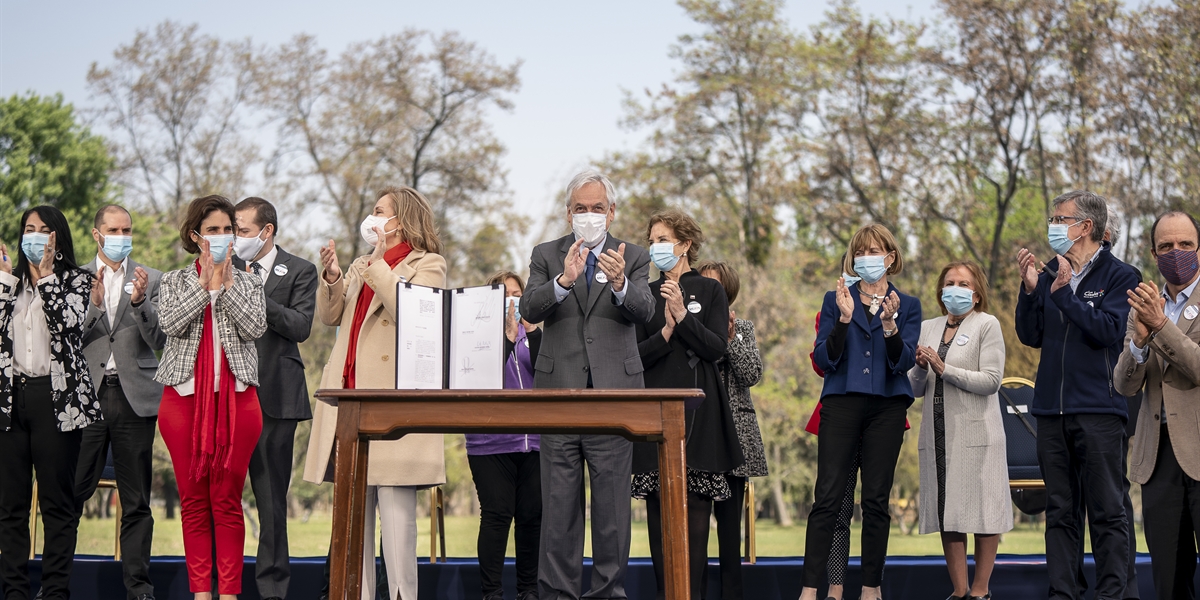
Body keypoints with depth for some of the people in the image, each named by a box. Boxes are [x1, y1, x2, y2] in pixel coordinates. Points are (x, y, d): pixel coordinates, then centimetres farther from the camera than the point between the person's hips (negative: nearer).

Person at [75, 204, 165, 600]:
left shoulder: (151, 280, 8)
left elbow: (159, 340, 0)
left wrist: (140, 301, -15)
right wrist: (93, 304, -14)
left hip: (135, 397, 0)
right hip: (86, 393, 0)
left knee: (136, 500, 4)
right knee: (71, 492, -4)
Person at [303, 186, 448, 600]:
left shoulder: (428, 265, 1)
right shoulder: (360, 267, 23)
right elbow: (329, 316, 16)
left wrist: (378, 264, -13)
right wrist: (331, 277, 0)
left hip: (393, 399, -7)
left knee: (395, 509, -10)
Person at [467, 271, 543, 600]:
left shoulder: (532, 334, 13)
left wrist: (531, 330, -11)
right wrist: (508, 335, -14)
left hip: (533, 440, 3)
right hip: (490, 441, -3)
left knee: (532, 515, 2)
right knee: (497, 515, -7)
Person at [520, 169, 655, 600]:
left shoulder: (633, 258, 8)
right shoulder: (546, 255, 9)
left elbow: (645, 311, -10)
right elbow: (530, 309, -7)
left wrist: (620, 283, -31)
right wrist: (564, 280, -27)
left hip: (613, 391, 0)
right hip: (558, 391, 1)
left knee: (612, 497, 1)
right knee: (559, 500, 3)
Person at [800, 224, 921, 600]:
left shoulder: (907, 305, 9)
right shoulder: (836, 300, 10)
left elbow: (904, 362, -2)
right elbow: (824, 360, 0)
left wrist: (889, 323, -18)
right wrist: (844, 318, -13)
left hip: (887, 407, 1)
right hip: (841, 404, 0)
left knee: (876, 500, 2)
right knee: (827, 498, -8)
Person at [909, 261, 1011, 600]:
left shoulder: (987, 325, 1)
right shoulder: (928, 328, 15)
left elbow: (991, 381, -10)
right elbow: (915, 389, 14)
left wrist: (944, 369, -13)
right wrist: (920, 368, -6)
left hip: (975, 433, -5)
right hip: (938, 434, 5)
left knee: (982, 513, -1)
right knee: (948, 514, 5)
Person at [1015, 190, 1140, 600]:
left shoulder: (1119, 277, -1)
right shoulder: (1049, 275, 13)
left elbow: (1109, 332, -14)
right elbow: (1031, 336, 9)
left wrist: (1064, 292, -15)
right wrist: (1030, 290, -4)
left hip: (1099, 411, -5)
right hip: (1052, 411, 5)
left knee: (1107, 512, -3)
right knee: (1060, 512, 8)